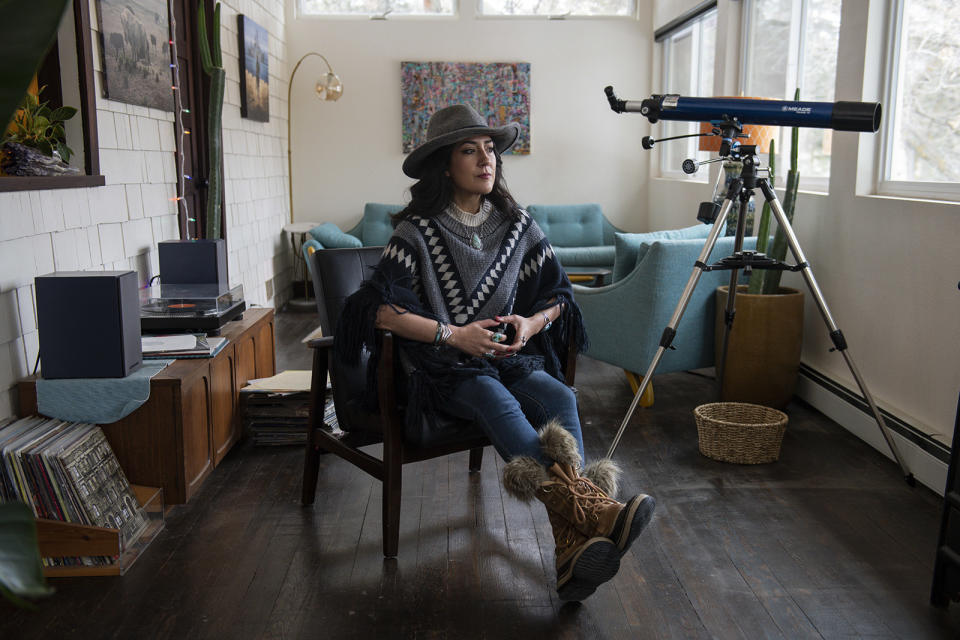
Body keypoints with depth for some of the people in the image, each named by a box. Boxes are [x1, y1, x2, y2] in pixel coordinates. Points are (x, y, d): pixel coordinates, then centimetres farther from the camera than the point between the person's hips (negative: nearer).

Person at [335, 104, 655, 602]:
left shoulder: (517, 225, 10)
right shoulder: (418, 230, -3)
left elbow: (556, 296, 18)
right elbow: (381, 309, -12)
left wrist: (531, 323, -5)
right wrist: (454, 335, -17)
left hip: (511, 357, 4)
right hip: (446, 369, -3)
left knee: (560, 398, -29)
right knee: (497, 401, -36)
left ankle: (575, 546, -44)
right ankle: (589, 509, -54)